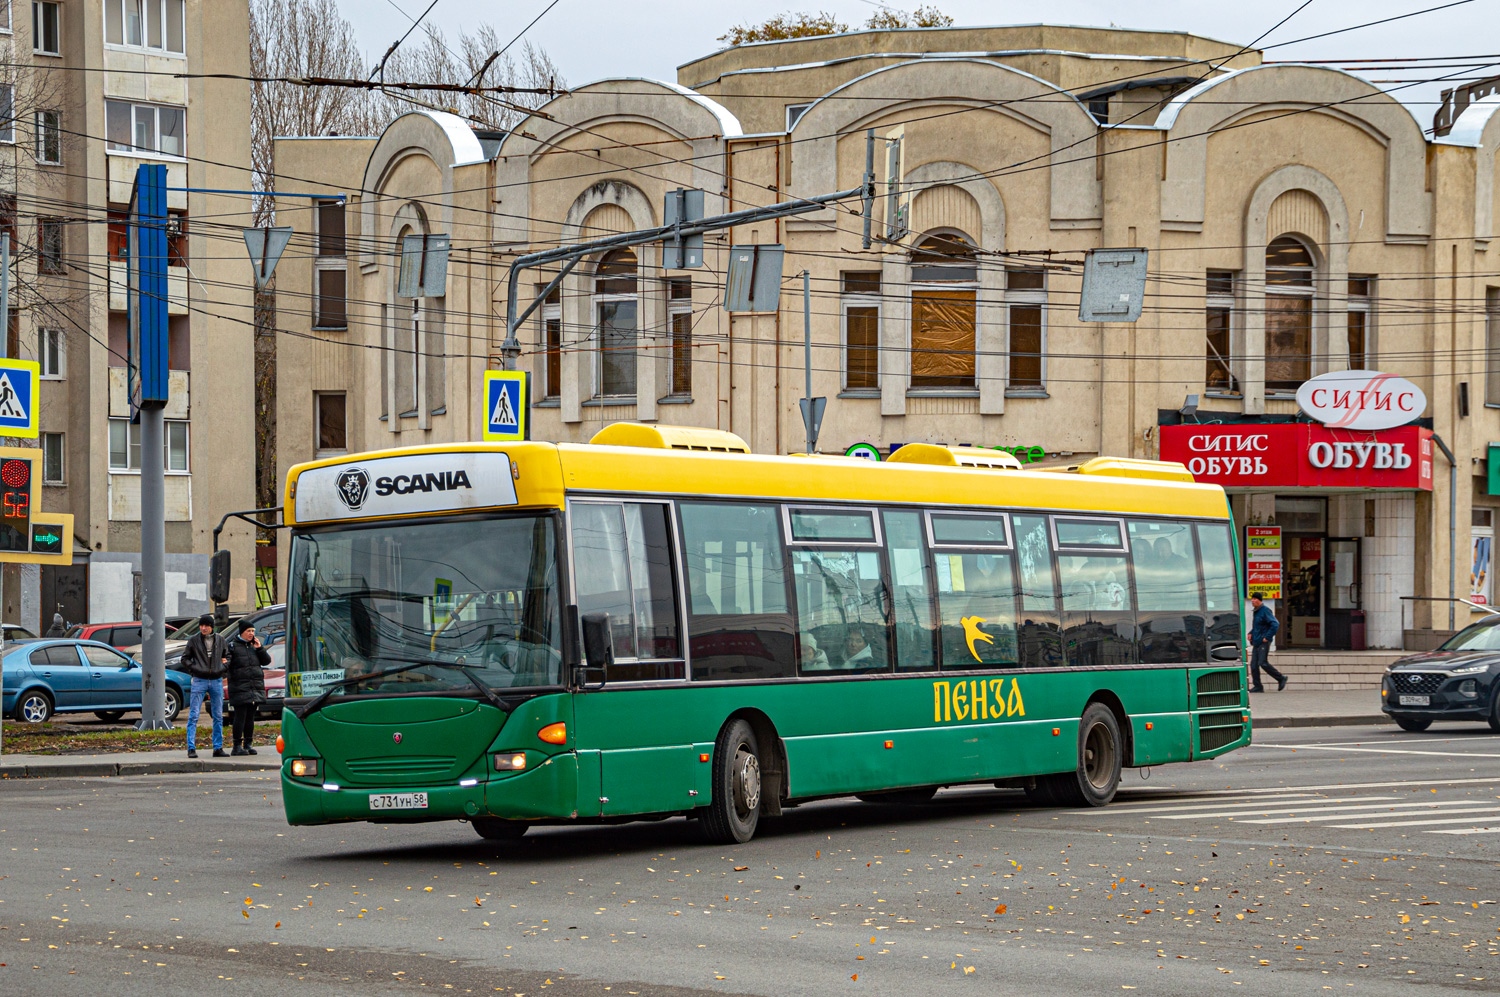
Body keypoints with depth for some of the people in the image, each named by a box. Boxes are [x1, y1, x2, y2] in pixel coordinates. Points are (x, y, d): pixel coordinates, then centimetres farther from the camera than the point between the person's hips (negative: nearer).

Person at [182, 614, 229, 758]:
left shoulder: (220, 640, 6)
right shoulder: (194, 640, -1)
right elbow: (185, 658, 5)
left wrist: (224, 669, 2)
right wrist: (194, 669, -8)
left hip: (217, 681, 3)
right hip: (199, 681, -3)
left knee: (218, 716, 7)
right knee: (193, 716, -7)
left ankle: (218, 748, 13)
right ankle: (191, 748, -7)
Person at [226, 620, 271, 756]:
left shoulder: (254, 645, 14)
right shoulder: (232, 645, -2)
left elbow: (266, 661, 12)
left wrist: (259, 648, 0)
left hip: (256, 687, 5)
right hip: (239, 687, -5)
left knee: (250, 717, 7)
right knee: (240, 716, -8)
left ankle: (248, 744, 13)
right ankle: (237, 746, -6)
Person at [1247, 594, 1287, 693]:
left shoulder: (1265, 610, -11)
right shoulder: (1256, 612, 17)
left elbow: (1275, 625, -18)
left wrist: (1267, 637, -19)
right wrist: (1251, 633, 15)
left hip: (1264, 642, -9)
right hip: (1256, 642, 9)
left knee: (1262, 663, -15)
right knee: (1254, 664, 2)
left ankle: (1281, 678, -1)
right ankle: (1257, 686, 5)